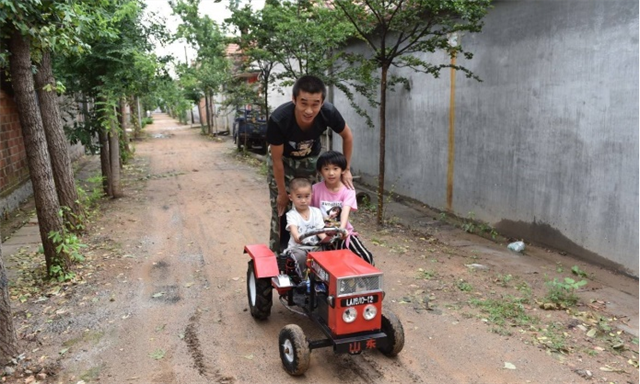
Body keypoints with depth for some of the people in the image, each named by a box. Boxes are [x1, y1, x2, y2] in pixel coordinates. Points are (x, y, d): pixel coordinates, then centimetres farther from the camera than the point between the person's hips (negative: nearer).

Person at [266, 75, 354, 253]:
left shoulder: (328, 113, -32)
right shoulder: (278, 119, -38)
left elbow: (348, 137, -9)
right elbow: (277, 159, -23)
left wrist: (346, 170, -7)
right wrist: (282, 192, -14)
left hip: (310, 160, 2)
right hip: (283, 161, -2)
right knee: (280, 211, -4)